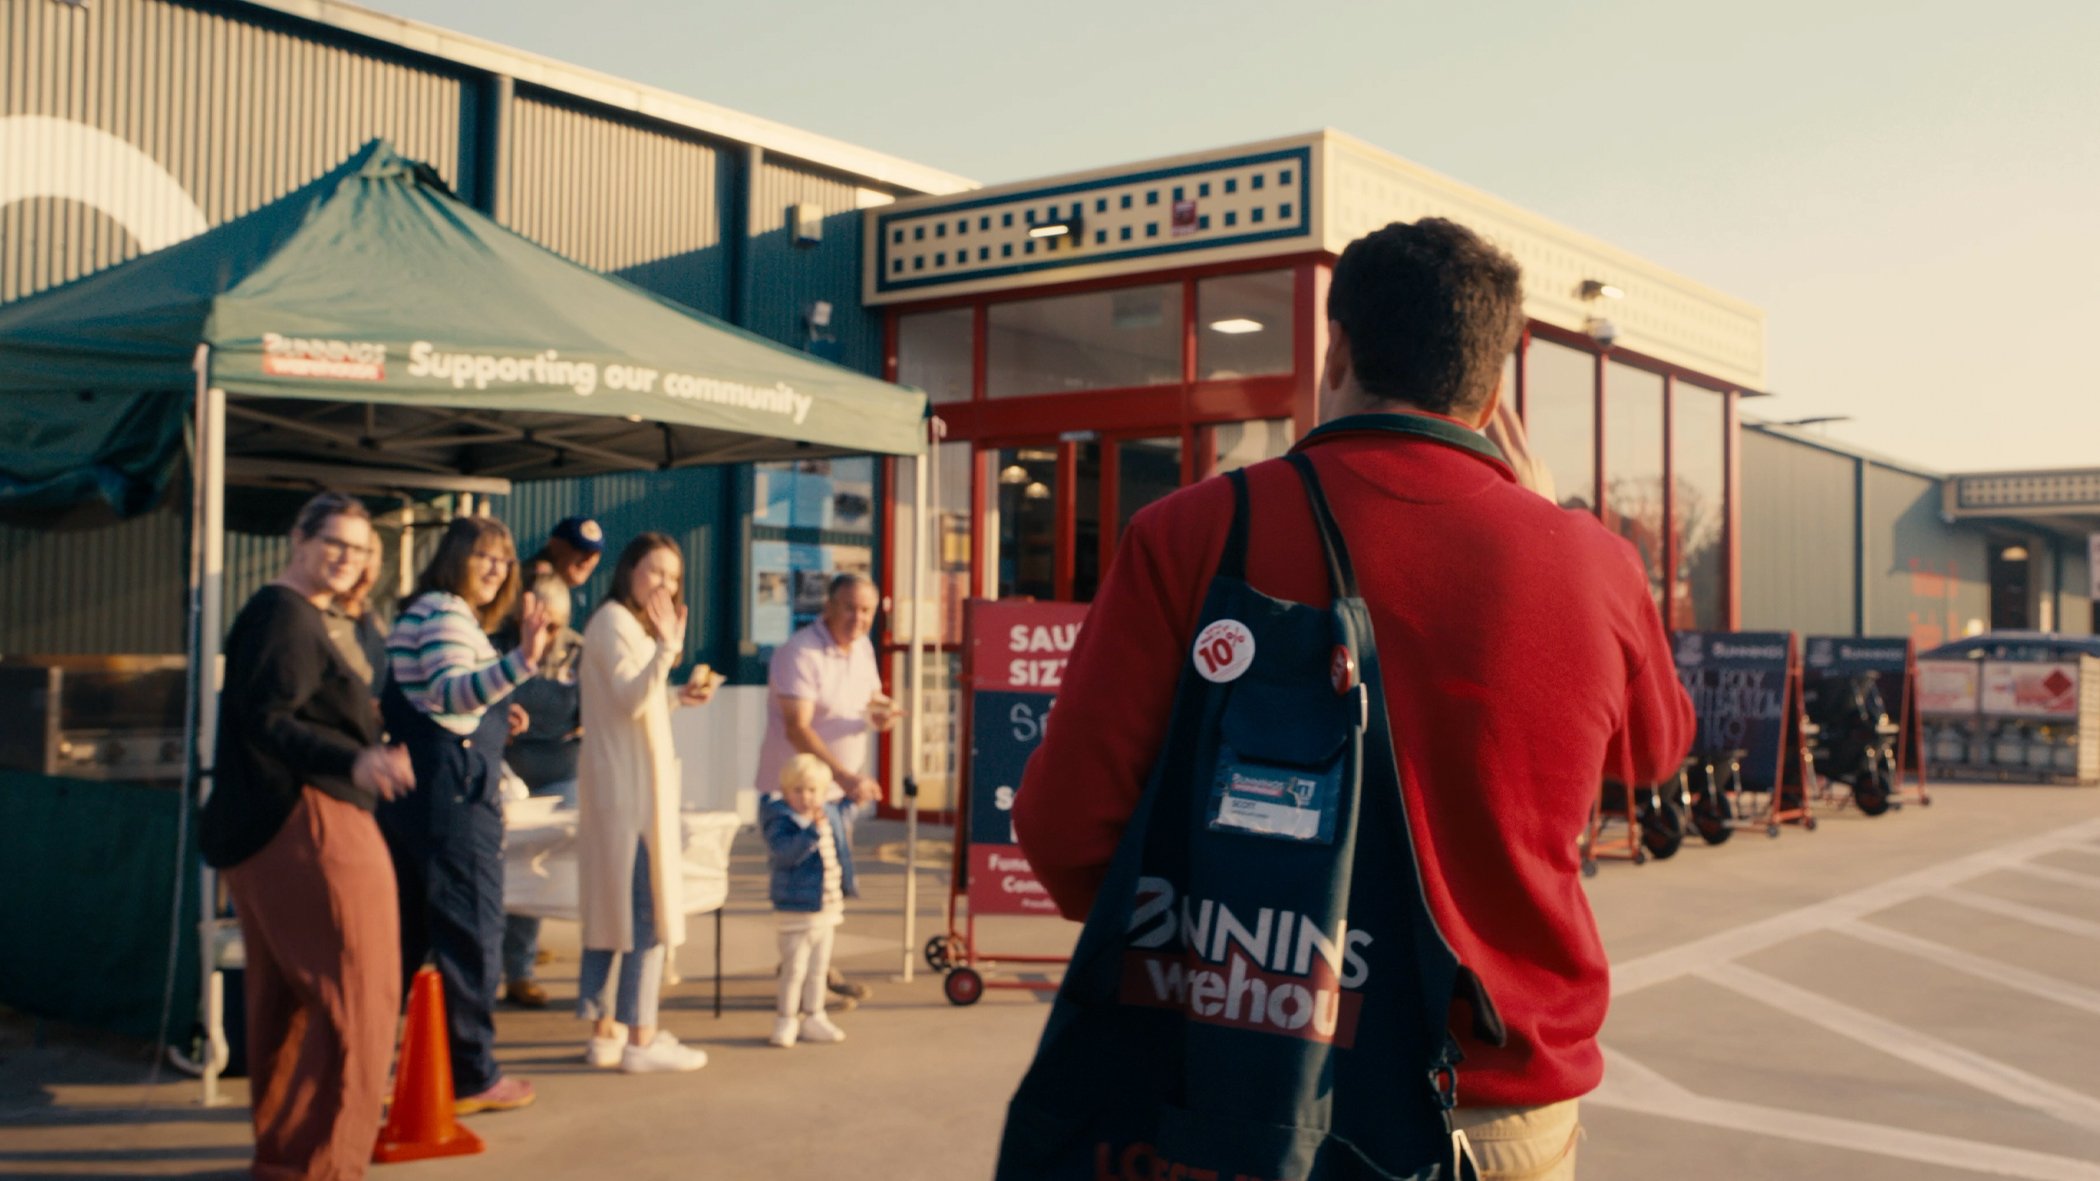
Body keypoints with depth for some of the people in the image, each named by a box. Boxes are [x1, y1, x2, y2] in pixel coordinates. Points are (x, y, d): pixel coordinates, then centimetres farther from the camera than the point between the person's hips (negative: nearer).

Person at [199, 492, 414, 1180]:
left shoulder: (298, 615, 18)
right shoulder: (285, 615, -14)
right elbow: (266, 721, -23)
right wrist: (355, 761, -35)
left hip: (269, 832, 11)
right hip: (310, 828, -11)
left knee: (285, 993, 17)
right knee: (352, 990, -6)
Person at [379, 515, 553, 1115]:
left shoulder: (420, 614, 20)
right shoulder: (446, 614, -13)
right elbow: (451, 690, -32)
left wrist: (497, 722, 29)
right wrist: (521, 660, -47)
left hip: (413, 791, 10)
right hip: (454, 795, -10)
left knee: (406, 929, 15)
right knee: (471, 931, -2)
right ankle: (472, 1077, 4)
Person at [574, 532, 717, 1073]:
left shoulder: (627, 624, 21)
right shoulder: (614, 623, -10)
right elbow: (630, 700, -22)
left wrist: (679, 697, 13)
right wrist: (668, 647, -30)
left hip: (619, 788, 11)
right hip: (632, 788, -11)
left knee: (611, 909, 10)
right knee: (648, 912, -9)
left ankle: (604, 1031, 15)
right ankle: (640, 1039, -6)